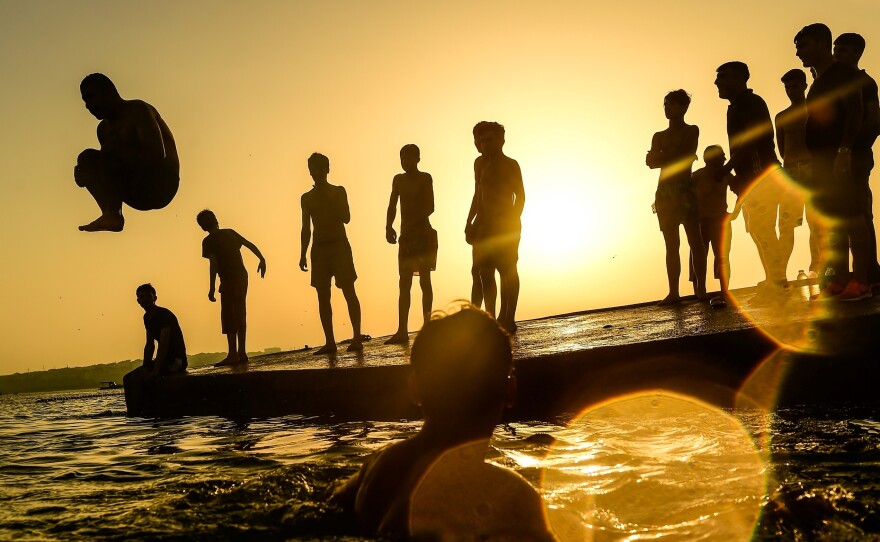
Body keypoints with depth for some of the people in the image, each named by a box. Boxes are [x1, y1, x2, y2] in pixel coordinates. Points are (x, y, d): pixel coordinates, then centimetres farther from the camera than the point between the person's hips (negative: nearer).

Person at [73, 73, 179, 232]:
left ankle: (112, 215, -29)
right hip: (138, 195, 8)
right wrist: (85, 174, -8)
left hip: (161, 185, -8)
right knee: (86, 158, -2)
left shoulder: (138, 110, -6)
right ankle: (111, 215, -23)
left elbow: (158, 155, -19)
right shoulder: (104, 128, 18)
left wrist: (120, 151, -19)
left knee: (109, 153, -24)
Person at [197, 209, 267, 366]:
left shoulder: (208, 241, -4)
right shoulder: (230, 232, 12)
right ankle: (242, 353, 12)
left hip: (228, 280, -6)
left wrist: (211, 289, -14)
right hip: (242, 277, 6)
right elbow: (250, 244, 12)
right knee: (240, 315, 10)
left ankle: (233, 354, -10)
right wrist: (262, 259, 23)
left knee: (229, 316, -5)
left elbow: (213, 264, -14)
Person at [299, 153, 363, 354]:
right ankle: (329, 342, 1)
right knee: (322, 296, -1)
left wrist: (331, 201, -14)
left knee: (349, 291, -8)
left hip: (339, 245, -3)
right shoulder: (306, 198, 13)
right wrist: (303, 254, 9)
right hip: (319, 248, 3)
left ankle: (357, 338, -8)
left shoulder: (338, 192, 5)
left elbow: (346, 218, -7)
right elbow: (306, 228, 15)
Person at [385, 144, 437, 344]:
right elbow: (392, 206, 9)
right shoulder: (399, 179, 13)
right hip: (406, 236, 5)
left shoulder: (425, 178, -2)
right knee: (404, 283, 0)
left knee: (424, 281, -4)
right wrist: (389, 227, -8)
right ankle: (402, 331, -1)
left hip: (423, 233, -5)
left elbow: (429, 207, -12)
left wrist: (411, 223, -22)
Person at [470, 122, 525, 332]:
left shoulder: (510, 165, -3)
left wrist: (512, 222, -16)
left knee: (507, 271, -8)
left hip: (506, 225, -7)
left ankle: (508, 319, -6)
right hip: (485, 226, 7)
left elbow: (520, 196, -6)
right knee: (485, 272, 4)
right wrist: (471, 221, 13)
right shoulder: (481, 164, 15)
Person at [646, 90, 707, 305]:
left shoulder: (691, 131, 7)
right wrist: (674, 158, -8)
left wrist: (662, 157, -3)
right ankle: (673, 292, -2)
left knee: (695, 241, -8)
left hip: (686, 190, -4)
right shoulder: (659, 136, 17)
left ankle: (701, 289, -10)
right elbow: (650, 162, 1)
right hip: (665, 192, 4)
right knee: (671, 244, 1)